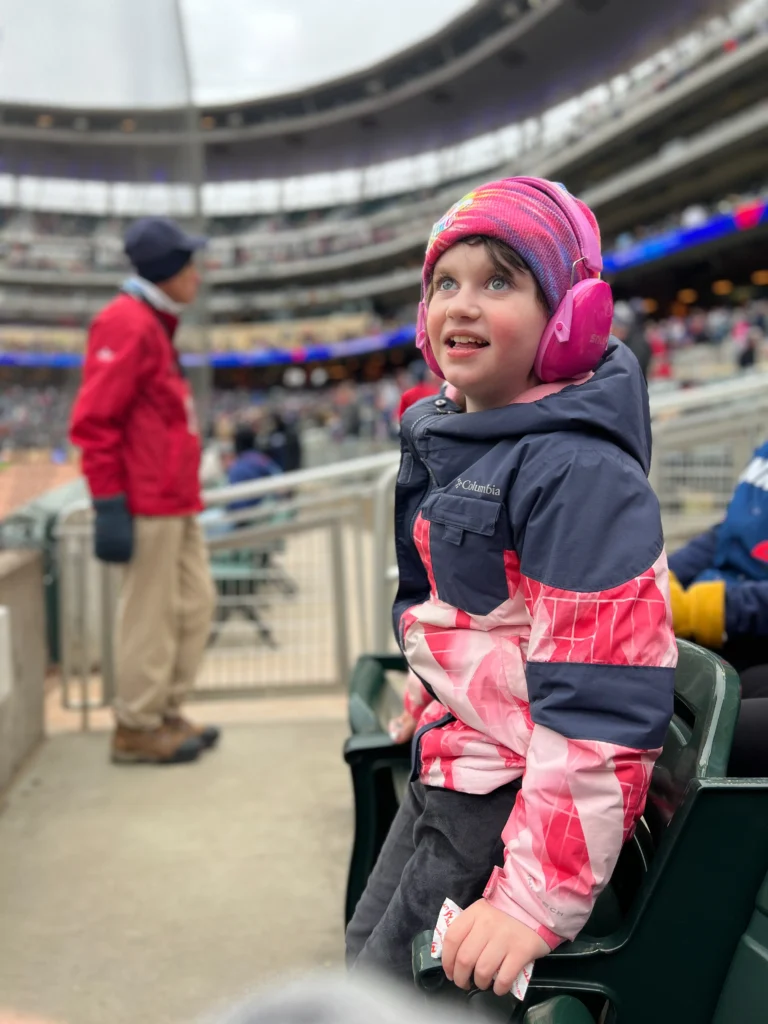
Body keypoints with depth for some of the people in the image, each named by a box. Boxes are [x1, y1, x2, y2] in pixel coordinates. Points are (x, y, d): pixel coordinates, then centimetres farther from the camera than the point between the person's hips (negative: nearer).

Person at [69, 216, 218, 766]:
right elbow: (94, 421, -17)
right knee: (152, 613, -2)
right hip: (149, 505, -10)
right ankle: (137, 728, 10)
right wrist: (109, 504, -21)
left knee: (195, 603, 14)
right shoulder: (127, 324, -12)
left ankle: (166, 711, 25)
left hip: (177, 504, 10)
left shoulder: (156, 324, 19)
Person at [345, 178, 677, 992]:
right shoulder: (447, 440, 4)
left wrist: (537, 898, -28)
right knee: (369, 946, 25)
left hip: (526, 796, -9)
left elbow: (602, 702, -28)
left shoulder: (580, 472, -25)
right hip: (453, 765, 9)